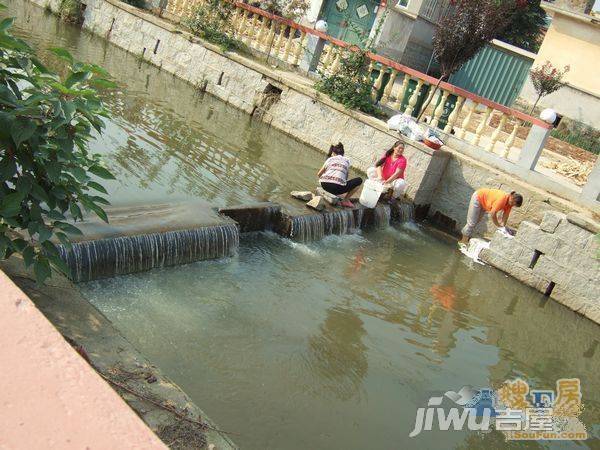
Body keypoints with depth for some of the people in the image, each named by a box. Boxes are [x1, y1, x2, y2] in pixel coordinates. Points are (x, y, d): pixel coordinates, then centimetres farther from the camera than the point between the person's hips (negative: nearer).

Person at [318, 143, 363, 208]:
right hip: (337, 187, -4)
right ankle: (345, 200, 13)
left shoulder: (330, 159, 22)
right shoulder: (347, 160, 18)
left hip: (324, 186, 4)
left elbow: (319, 174, 29)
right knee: (359, 180, 17)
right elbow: (346, 177, 23)